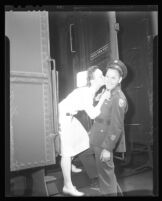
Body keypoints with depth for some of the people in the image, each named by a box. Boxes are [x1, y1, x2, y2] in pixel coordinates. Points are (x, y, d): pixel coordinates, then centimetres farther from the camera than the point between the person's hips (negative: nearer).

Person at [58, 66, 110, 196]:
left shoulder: (91, 91, 2)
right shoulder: (85, 92, -26)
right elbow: (93, 115, -32)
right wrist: (103, 98, -26)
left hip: (69, 116, 10)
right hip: (62, 116, -10)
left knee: (82, 137, 19)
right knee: (67, 151, -7)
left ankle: (68, 166, 37)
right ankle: (67, 186, 4)